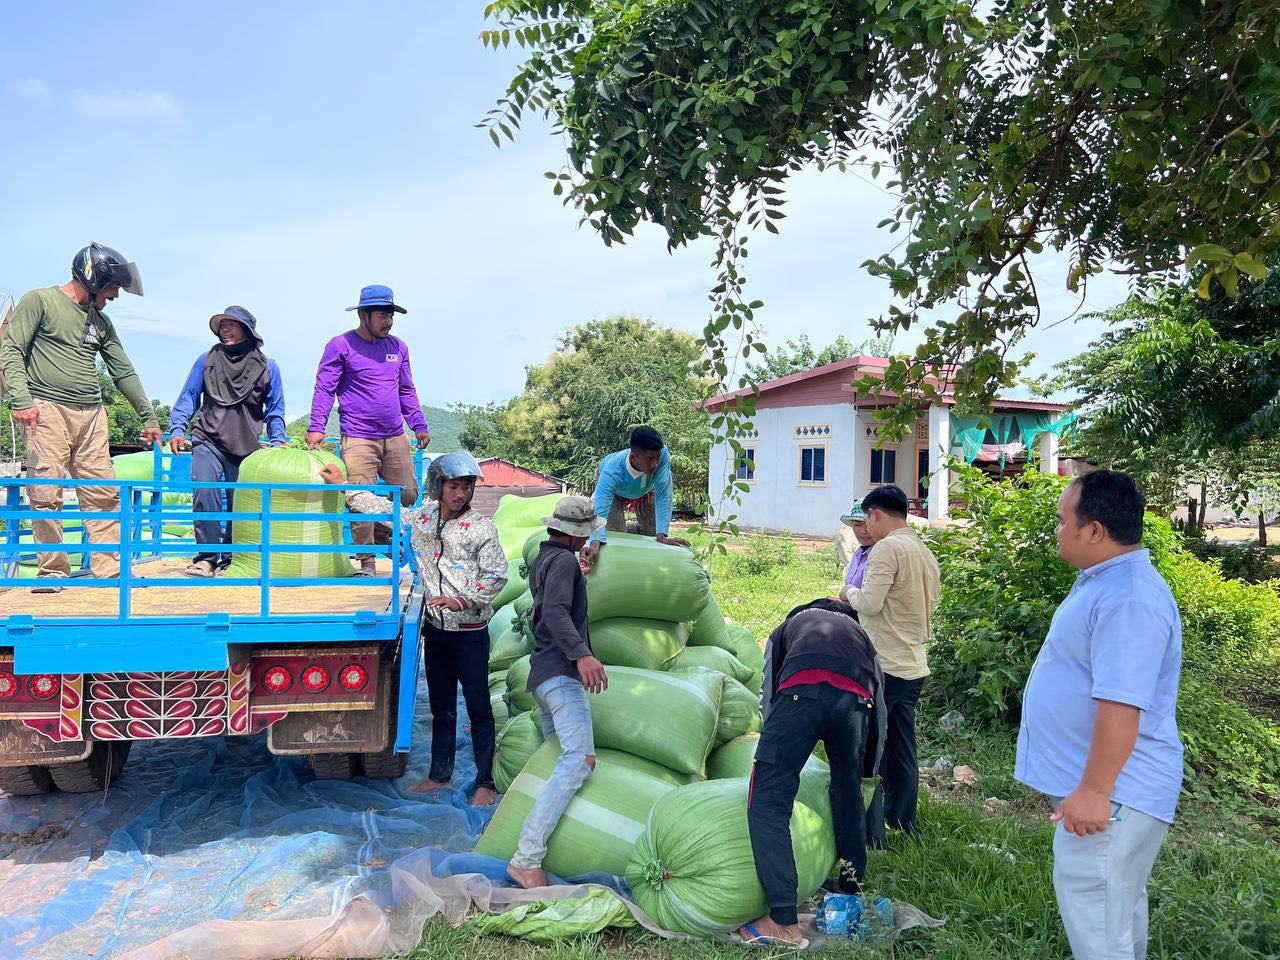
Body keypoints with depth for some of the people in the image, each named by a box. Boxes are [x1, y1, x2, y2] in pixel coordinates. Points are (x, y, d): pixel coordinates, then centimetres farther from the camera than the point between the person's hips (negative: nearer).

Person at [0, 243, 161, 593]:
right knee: (47, 494, -7)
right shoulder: (40, 301, 4)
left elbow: (124, 372, 22)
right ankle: (53, 571, 1)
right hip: (46, 409, -5)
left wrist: (148, 417, 20)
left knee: (103, 494, -2)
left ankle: (108, 568, 1)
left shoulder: (101, 322, 20)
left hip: (92, 415, 5)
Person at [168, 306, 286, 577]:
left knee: (240, 505, 2)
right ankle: (207, 556, -13)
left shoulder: (267, 367, 7)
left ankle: (229, 559, 14)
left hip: (246, 450, 1)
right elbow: (188, 398, 10)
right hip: (208, 443, 0)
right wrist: (177, 430, -3)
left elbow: (274, 410, 11)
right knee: (205, 494, -19)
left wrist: (277, 440, -1)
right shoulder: (206, 361, 8)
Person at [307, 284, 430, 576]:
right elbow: (324, 389, -4)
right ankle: (366, 562, 4)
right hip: (358, 439, -5)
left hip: (396, 438, 5)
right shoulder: (341, 346, -1)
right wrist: (316, 427, -14)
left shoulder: (398, 347, 14)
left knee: (408, 495, 8)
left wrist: (419, 426, 17)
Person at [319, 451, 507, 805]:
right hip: (435, 628, 5)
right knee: (441, 706, 16)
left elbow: (496, 575, -12)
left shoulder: (480, 526, -10)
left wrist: (462, 601, -20)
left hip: (470, 632, -5)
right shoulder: (422, 517, 5)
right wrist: (344, 485, 20)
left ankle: (485, 782, 12)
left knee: (478, 708, 1)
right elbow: (383, 508, 19)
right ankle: (440, 774, 30)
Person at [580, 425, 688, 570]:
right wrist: (595, 544, -75)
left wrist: (661, 536, -47)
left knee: (652, 533, 2)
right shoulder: (612, 471, -48)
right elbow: (600, 510, -56)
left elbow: (663, 496, -40)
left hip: (645, 490, 2)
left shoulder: (662, 453, -44)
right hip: (615, 492, -2)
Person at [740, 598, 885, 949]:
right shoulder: (859, 632, 42)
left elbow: (768, 694, 34)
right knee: (849, 797, 25)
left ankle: (784, 923, -5)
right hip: (857, 697, 3)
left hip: (802, 690, -3)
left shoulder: (788, 627, 39)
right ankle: (850, 889, 40)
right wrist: (867, 771, 50)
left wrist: (775, 754, 44)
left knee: (768, 801, 0)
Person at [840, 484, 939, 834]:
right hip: (915, 666, 9)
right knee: (903, 750, 14)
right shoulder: (926, 552, 14)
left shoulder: (887, 547, -14)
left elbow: (870, 603, -21)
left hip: (884, 665, -9)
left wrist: (850, 592, 0)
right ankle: (901, 823, 23)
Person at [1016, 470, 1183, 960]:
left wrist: (1094, 791, -27)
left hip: (1112, 791, -11)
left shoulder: (1128, 599, -26)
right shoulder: (1105, 581, 9)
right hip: (1109, 786, 11)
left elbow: (1121, 704, -30)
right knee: (1115, 903, 23)